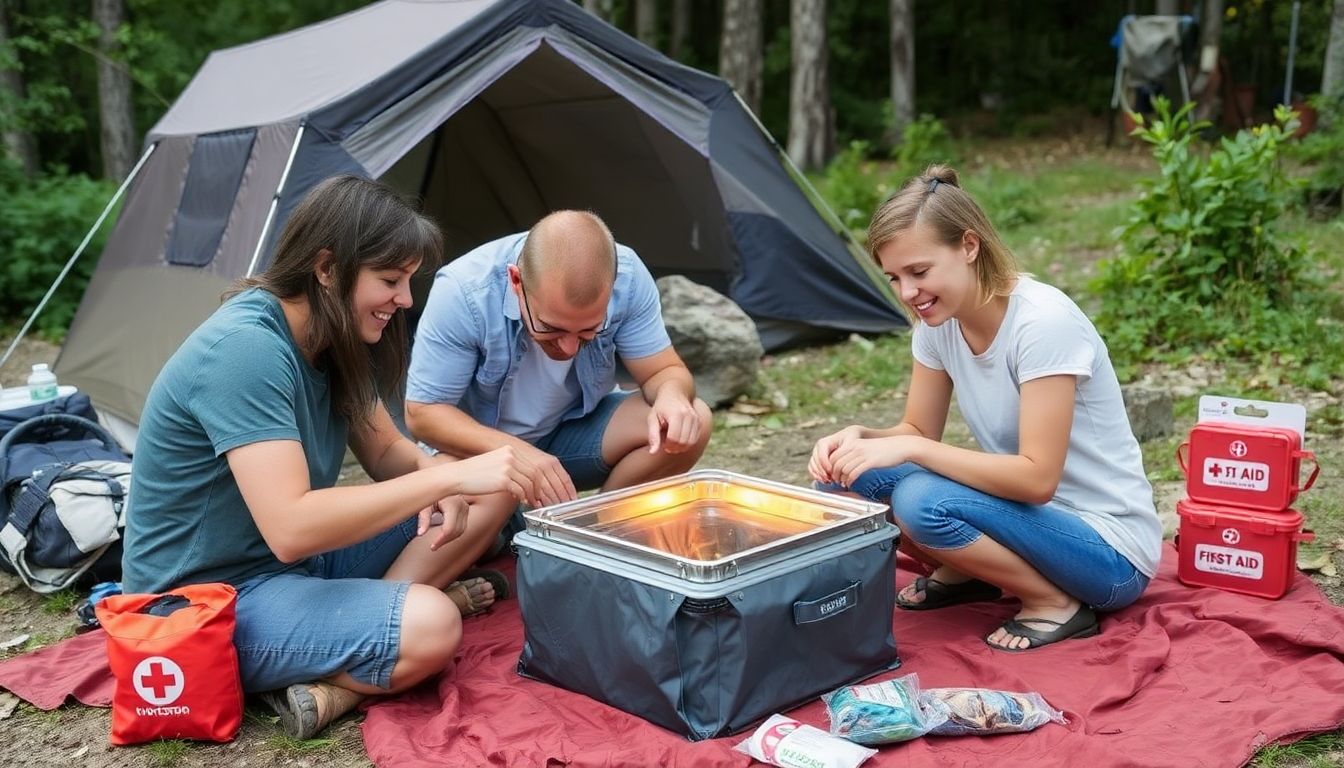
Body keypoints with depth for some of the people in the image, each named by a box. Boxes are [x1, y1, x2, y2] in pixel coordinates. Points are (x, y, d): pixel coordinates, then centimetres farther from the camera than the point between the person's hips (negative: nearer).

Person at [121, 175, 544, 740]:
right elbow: (291, 528, -35)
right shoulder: (244, 348, -27)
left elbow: (386, 453, 10)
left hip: (292, 559, 10)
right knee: (430, 629, -31)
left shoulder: (333, 340, 1)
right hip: (206, 603, -10)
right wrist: (449, 476, -33)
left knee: (467, 508, 3)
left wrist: (438, 477, -14)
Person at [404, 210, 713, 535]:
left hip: (576, 432, 3)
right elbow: (422, 412, -21)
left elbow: (665, 371, -9)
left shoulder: (628, 277, -22)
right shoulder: (463, 292, -30)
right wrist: (514, 451, -38)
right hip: (481, 445, -3)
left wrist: (671, 395, -35)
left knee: (691, 421, -21)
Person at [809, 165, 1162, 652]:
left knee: (922, 501, -31)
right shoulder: (938, 320, -3)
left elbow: (1037, 478, -29)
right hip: (1026, 513, 7)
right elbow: (918, 431, 6)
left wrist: (909, 449, -31)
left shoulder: (1043, 321, -26)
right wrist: (861, 438, -15)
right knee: (845, 476, -8)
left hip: (1110, 552, -7)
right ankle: (963, 574, 10)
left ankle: (1056, 605, -9)